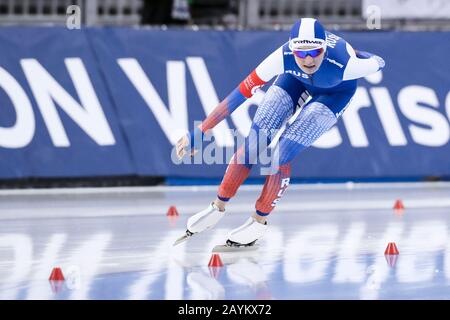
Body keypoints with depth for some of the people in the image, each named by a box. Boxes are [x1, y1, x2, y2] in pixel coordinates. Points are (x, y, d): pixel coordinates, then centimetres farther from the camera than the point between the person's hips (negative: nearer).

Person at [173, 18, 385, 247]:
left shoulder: (344, 64, -43)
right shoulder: (284, 57, -38)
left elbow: (377, 63, -21)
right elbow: (240, 93, -35)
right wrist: (199, 132, -35)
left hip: (336, 91, -2)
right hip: (296, 79, 2)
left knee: (281, 156, -14)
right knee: (253, 143, -6)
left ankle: (259, 222, 8)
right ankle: (217, 208, 14)